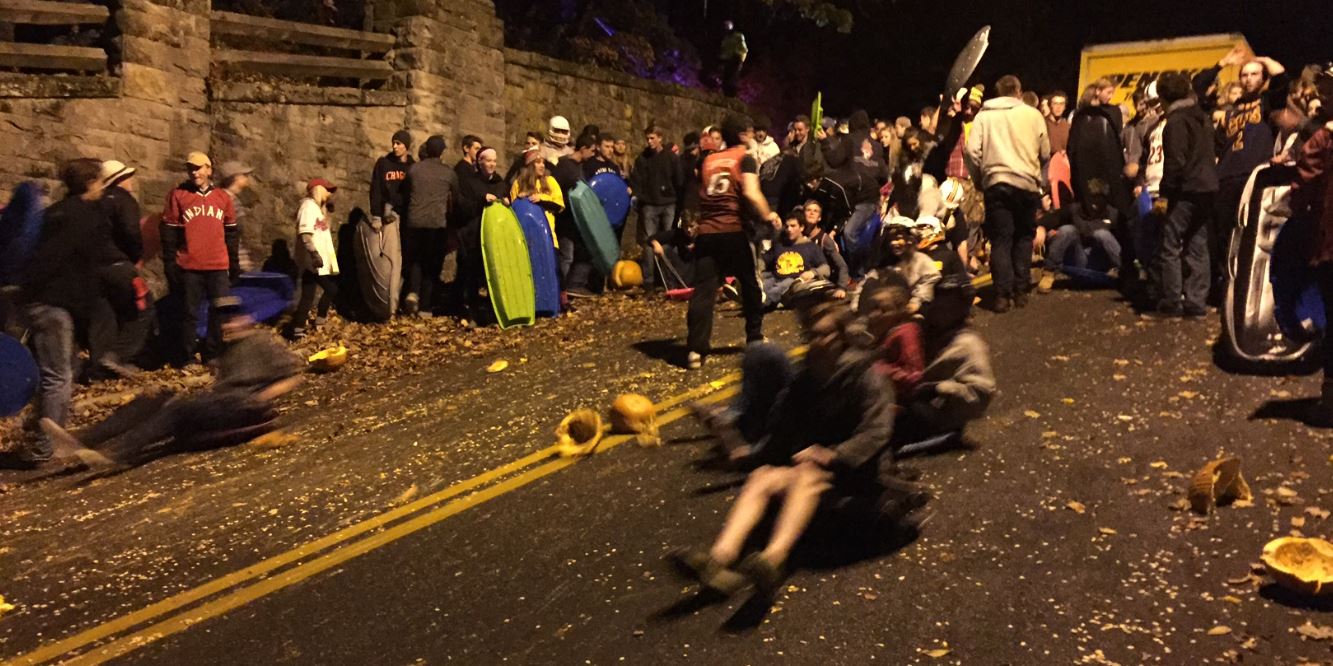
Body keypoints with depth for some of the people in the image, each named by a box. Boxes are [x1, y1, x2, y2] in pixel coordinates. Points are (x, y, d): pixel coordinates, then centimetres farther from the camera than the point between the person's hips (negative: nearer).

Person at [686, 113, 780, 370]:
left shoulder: (709, 160, 15)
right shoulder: (745, 159, 0)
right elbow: (751, 193, -15)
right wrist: (768, 216, -2)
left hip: (706, 232, 4)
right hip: (733, 231, -3)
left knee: (703, 290, -2)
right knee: (750, 285, 16)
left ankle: (695, 350, -11)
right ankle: (754, 338, 27)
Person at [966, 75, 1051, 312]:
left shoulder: (983, 115, 5)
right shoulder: (1033, 114, 4)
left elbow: (972, 150, -5)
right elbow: (1045, 152, 4)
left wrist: (980, 178, 9)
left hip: (996, 183, 0)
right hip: (1027, 183, 0)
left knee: (1001, 239, 3)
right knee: (1023, 237, 14)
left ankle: (1003, 294, -5)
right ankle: (1020, 290, 10)